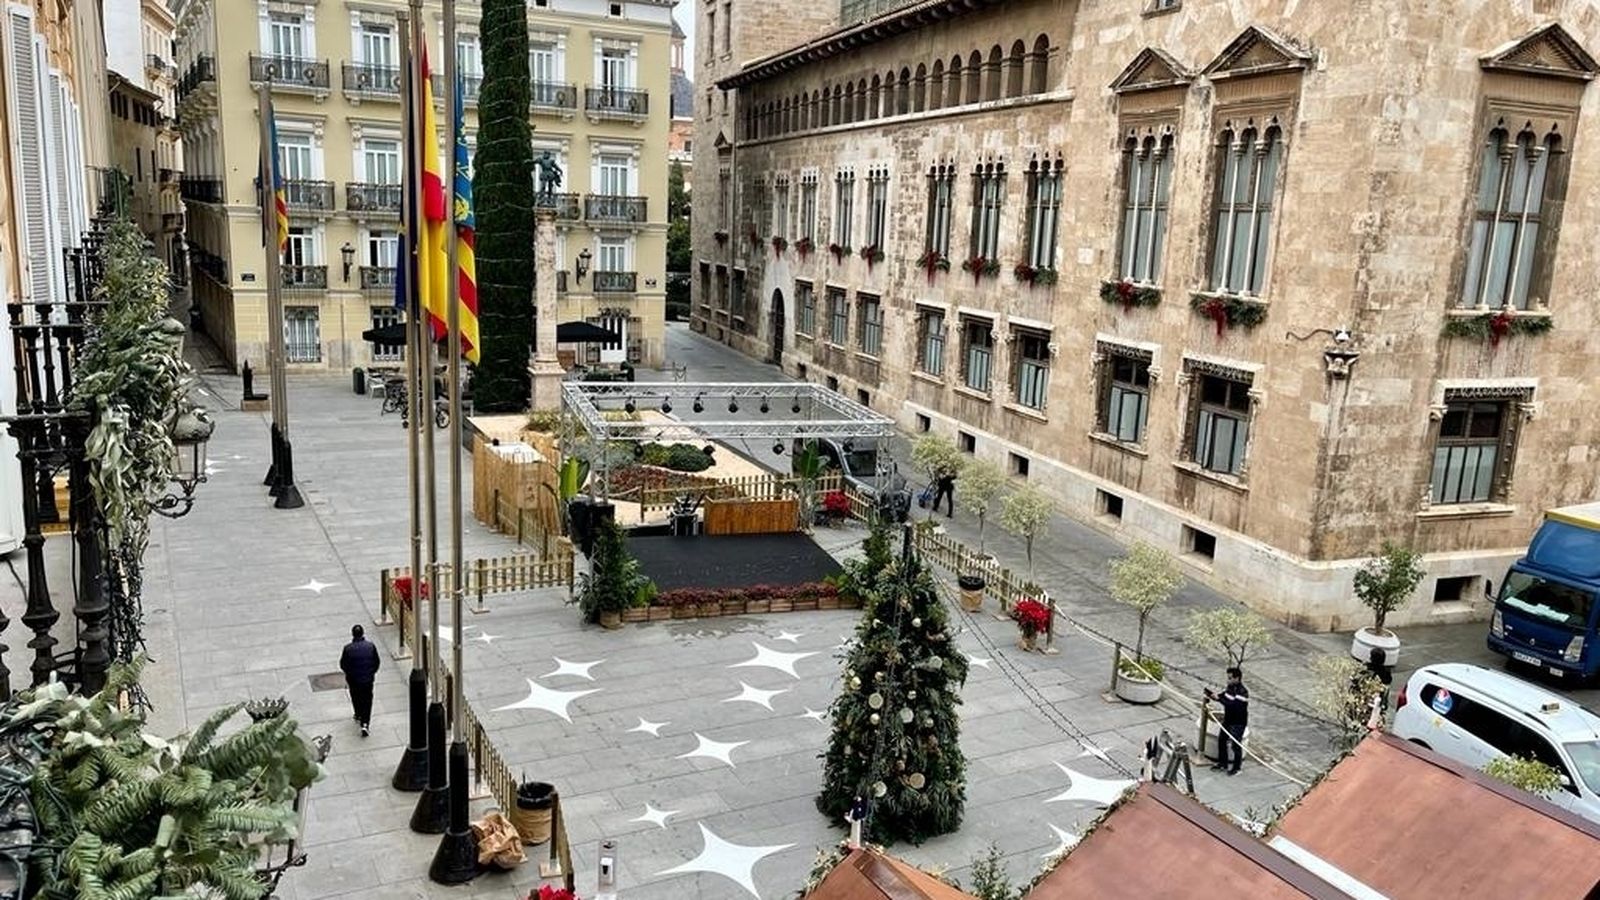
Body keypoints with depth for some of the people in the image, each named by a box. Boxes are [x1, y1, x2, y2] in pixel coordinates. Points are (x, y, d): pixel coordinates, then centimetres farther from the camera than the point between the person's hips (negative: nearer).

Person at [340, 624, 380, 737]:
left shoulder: (348, 648, -19)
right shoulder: (371, 646, -14)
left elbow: (343, 665, -8)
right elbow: (376, 663, -3)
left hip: (353, 679, 0)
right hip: (368, 679, 0)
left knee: (356, 698, 25)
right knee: (367, 701, 11)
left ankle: (359, 715, 46)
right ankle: (365, 724, 0)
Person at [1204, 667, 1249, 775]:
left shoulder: (1243, 692, -25)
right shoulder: (1230, 687, 2)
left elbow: (1233, 705, -32)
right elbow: (1222, 696, 12)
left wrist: (1219, 699, -33)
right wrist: (1212, 695, -7)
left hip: (1238, 723, -9)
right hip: (1227, 720, 9)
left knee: (1236, 745, 1)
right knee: (1221, 740, 15)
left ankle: (1236, 768, 18)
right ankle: (1222, 764, 30)